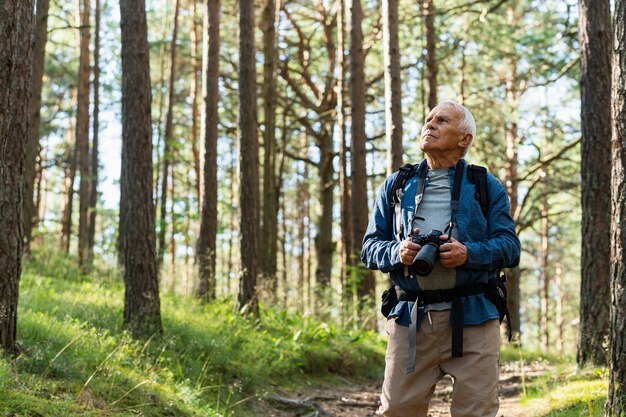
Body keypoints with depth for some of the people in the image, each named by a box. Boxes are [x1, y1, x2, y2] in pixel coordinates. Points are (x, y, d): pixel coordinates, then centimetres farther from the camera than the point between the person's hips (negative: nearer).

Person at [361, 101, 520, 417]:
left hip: (473, 318, -1)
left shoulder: (487, 187, 12)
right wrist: (396, 252, -9)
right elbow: (370, 247, 14)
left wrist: (468, 253, -15)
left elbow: (509, 247, 4)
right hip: (409, 319, 1)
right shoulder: (396, 186, 18)